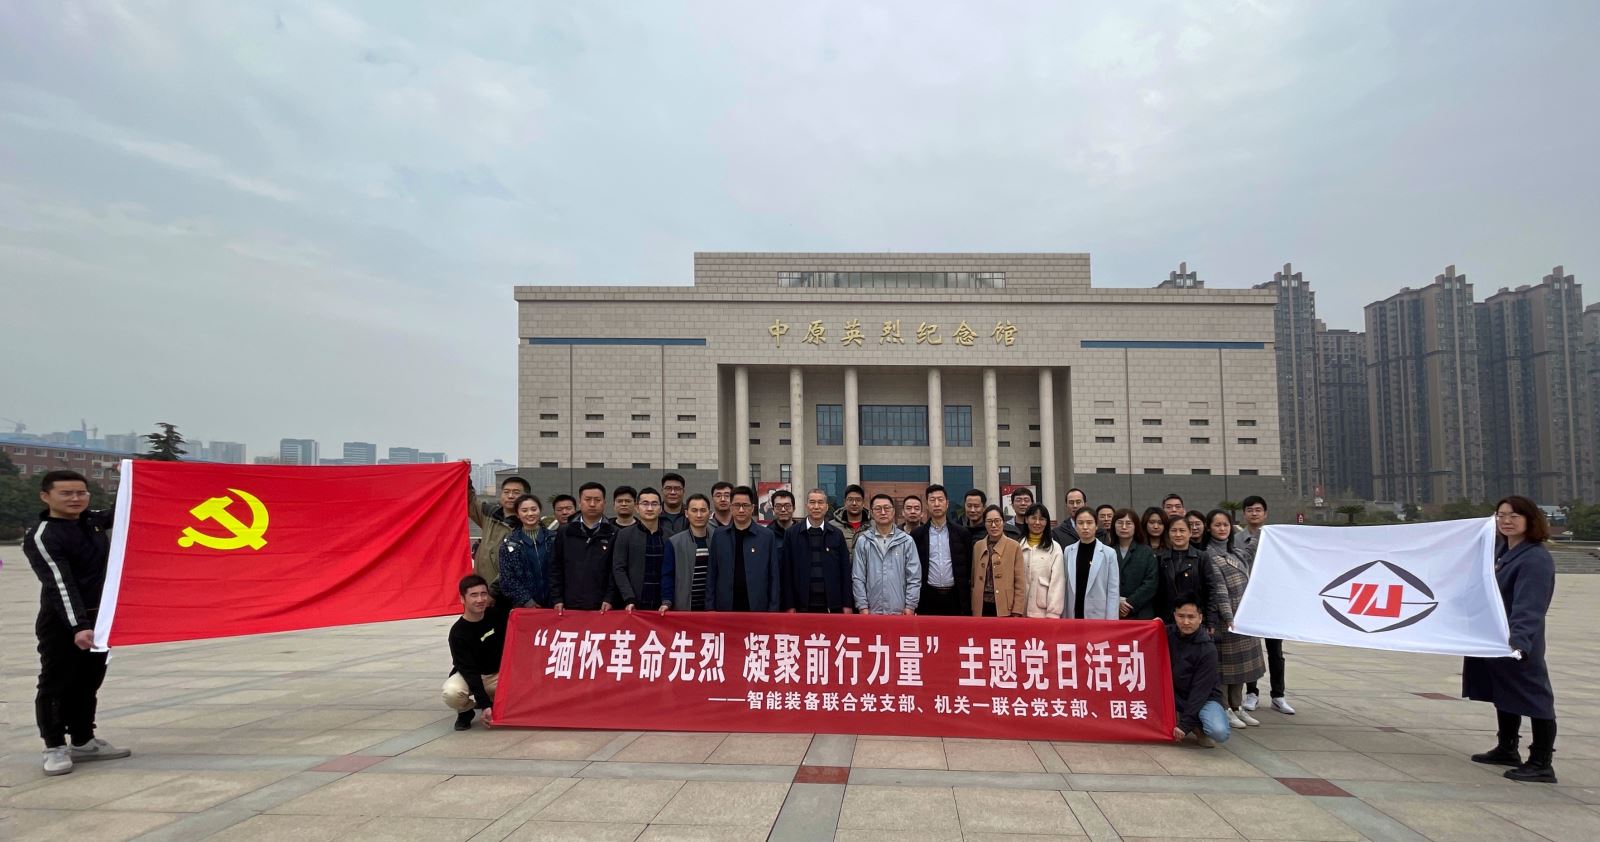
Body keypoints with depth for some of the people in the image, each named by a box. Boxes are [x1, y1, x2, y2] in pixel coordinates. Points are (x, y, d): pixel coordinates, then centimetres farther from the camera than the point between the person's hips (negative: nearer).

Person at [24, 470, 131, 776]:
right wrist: (78, 626, -33)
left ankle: (83, 742, 23)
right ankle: (55, 748, 10)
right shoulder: (42, 537, -16)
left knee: (89, 681, 13)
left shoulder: (94, 519, 4)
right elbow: (60, 585, -25)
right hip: (61, 622, -7)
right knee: (56, 684, 1)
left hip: (99, 617, 7)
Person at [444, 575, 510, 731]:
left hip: (498, 674, 4)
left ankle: (496, 703, 9)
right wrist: (485, 705, -33)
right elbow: (469, 672, -26)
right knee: (452, 693, -38)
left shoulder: (496, 613, -10)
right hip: (468, 676, -4)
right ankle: (466, 711, 0)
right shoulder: (458, 633, -22)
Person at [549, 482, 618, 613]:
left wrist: (610, 599, -9)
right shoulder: (565, 533, 9)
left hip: (602, 608, -1)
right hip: (570, 606, 2)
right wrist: (557, 599, 1)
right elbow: (556, 569, 9)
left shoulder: (614, 534, 2)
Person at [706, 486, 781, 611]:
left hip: (757, 606, -1)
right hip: (725, 606, 1)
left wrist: (773, 609, -3)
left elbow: (773, 576, 1)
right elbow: (711, 574, 6)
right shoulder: (718, 535, 5)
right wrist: (710, 607, 1)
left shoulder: (767, 536, 1)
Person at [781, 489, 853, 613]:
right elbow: (787, 571, 1)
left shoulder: (837, 534, 6)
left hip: (833, 605, 1)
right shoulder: (792, 533, 3)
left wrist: (847, 605, 2)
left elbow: (845, 570, 6)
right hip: (803, 604, -1)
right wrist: (789, 605, -3)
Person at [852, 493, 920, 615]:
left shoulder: (906, 541, 2)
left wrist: (910, 606, -4)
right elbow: (858, 577, 2)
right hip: (872, 611, 0)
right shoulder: (863, 541, 2)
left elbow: (914, 577, 2)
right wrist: (863, 606, -4)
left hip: (899, 611, 0)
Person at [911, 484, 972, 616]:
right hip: (928, 599, 0)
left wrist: (966, 599, 3)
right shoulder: (917, 535, 5)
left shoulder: (962, 533, 6)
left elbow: (969, 565, 8)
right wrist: (914, 600, 2)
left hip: (955, 597, 1)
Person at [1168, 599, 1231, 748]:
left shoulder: (1207, 650, -17)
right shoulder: (1168, 634, -5)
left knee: (1220, 732, -31)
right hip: (1175, 694, 4)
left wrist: (1184, 725, -22)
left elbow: (1201, 690, -18)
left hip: (1205, 698, -4)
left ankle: (1198, 728, 3)